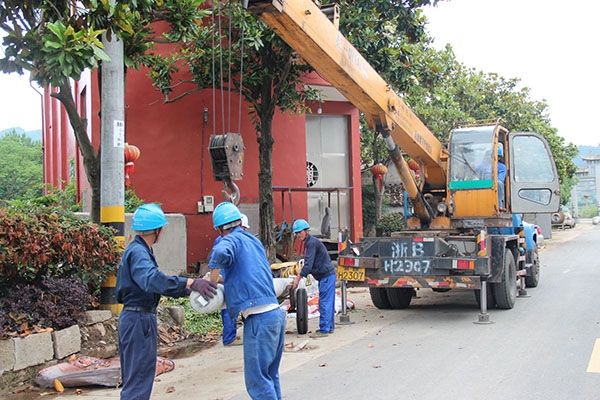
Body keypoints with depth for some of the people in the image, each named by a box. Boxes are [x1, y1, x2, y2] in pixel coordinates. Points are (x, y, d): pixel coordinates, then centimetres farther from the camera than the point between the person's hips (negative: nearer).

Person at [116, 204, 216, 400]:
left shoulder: (136, 250, 17)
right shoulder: (138, 252, -16)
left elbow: (150, 283, 24)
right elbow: (152, 279, -35)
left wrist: (184, 291, 21)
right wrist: (190, 283, -42)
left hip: (132, 318, 11)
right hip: (139, 319, -11)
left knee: (133, 378, 17)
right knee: (138, 378, -8)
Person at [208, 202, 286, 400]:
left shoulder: (231, 240, -4)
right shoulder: (254, 241, 20)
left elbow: (220, 252, -28)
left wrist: (212, 281, -13)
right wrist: (224, 278, 36)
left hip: (259, 318, -9)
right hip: (276, 313, 9)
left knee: (256, 378, -3)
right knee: (270, 374, 18)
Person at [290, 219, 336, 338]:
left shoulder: (312, 242, -16)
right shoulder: (308, 242, 17)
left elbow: (308, 264, -21)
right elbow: (309, 263, 23)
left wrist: (298, 278, -18)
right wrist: (299, 277, 17)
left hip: (327, 275, -10)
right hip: (326, 275, 10)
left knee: (324, 302, -9)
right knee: (328, 302, 14)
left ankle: (324, 330, -8)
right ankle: (330, 327, 20)